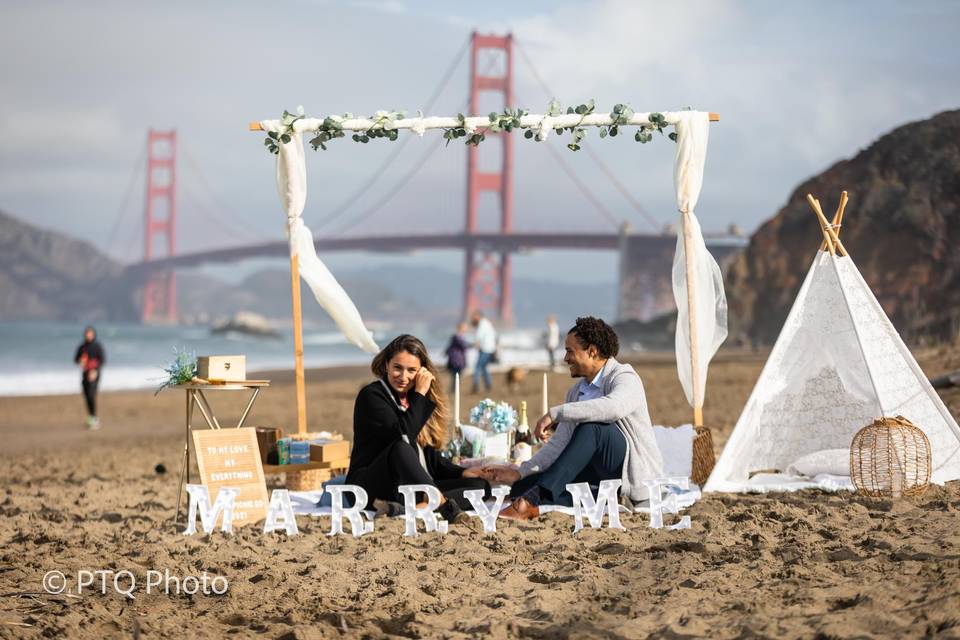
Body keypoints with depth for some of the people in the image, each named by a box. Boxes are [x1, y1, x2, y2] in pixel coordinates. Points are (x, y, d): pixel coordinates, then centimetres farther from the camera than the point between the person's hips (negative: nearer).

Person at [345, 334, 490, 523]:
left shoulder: (415, 401, 17)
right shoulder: (371, 396, -6)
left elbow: (429, 454, 17)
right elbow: (401, 435, -21)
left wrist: (461, 472, 4)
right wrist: (420, 394, -14)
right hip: (372, 485, -7)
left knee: (480, 485, -12)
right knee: (400, 449, -36)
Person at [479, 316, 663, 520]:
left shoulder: (624, 377, -9)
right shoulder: (576, 392, 15)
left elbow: (614, 407, -34)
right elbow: (559, 444, 10)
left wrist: (555, 413, -34)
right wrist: (519, 473, -2)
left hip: (636, 472, -8)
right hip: (603, 476, 8)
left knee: (591, 427, -32)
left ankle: (532, 500, -41)